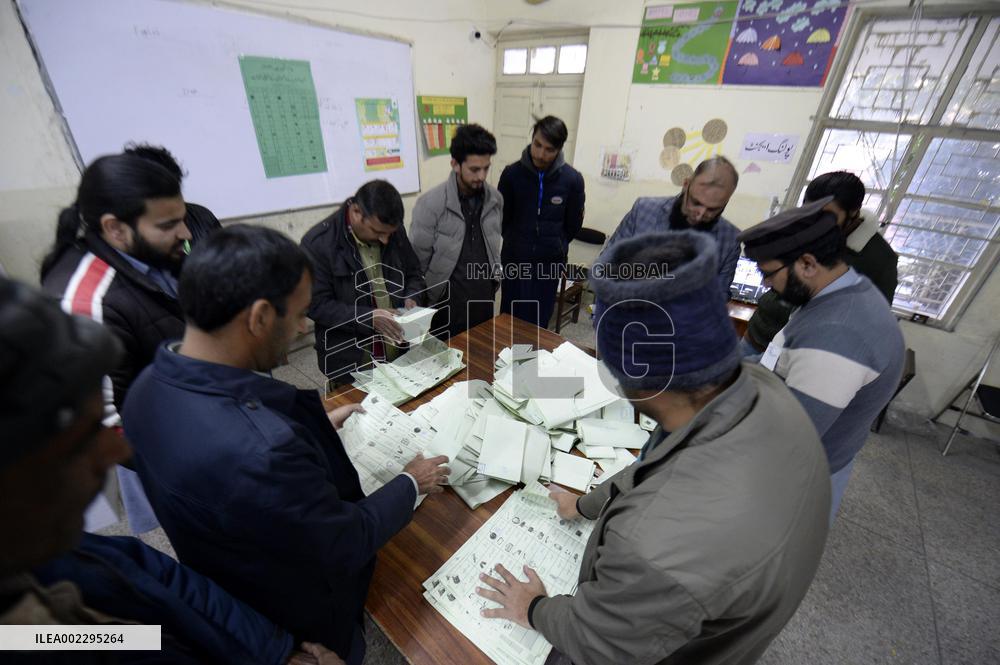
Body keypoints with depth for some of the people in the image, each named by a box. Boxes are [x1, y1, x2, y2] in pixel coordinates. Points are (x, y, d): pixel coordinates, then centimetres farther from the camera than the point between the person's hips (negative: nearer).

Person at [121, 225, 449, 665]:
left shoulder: (152, 384, -19)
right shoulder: (260, 451, -44)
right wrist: (411, 483, -12)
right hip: (296, 621, -6)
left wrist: (316, 429, 4)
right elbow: (346, 545, -28)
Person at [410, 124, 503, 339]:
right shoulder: (430, 204, -15)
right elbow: (416, 262, -10)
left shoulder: (495, 199, -1)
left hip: (485, 300, 5)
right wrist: (422, 306, -5)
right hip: (448, 305, -4)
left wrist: (494, 280, 11)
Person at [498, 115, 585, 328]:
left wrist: (555, 245, 8)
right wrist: (516, 242, 9)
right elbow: (501, 217, 4)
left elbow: (573, 224, 5)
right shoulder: (512, 173, -7)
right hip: (515, 259, 0)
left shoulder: (572, 179, -7)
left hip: (551, 261, 1)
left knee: (539, 322, 10)